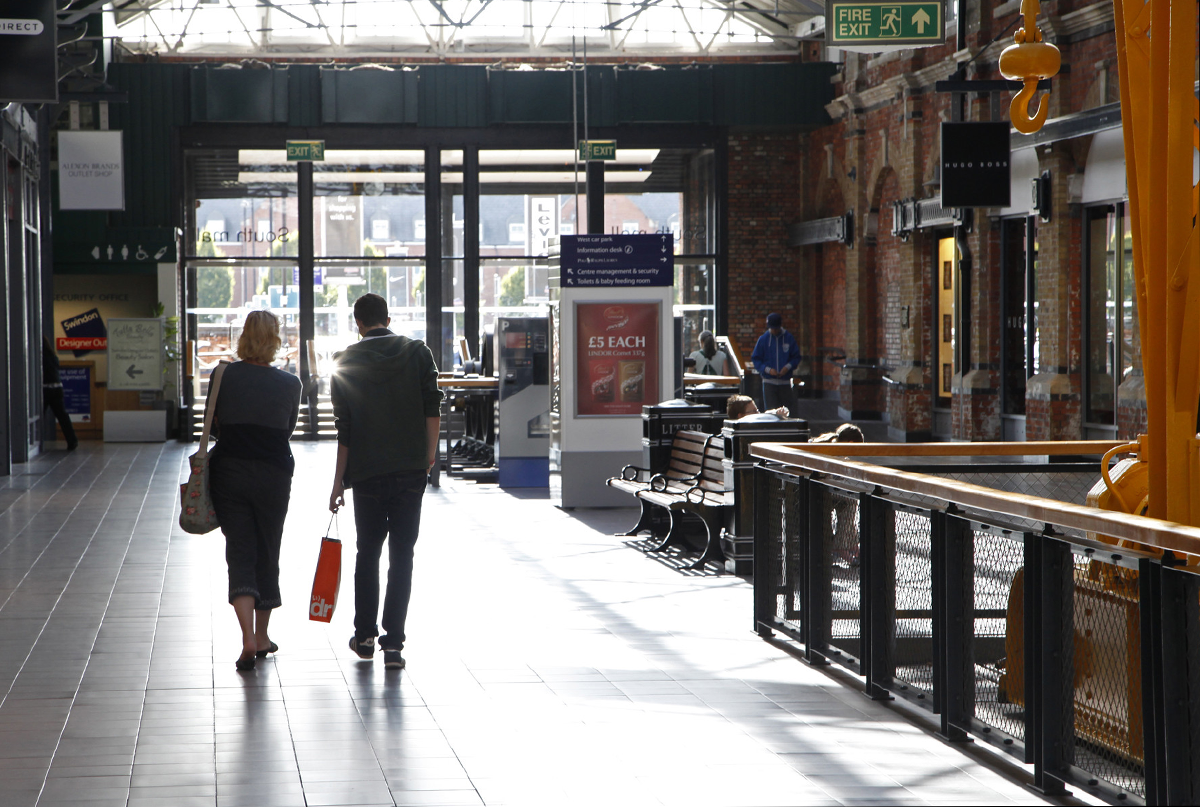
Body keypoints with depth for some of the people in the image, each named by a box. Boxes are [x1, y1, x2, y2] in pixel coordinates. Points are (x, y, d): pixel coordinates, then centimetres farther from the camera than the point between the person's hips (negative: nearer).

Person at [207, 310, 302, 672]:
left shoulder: (224, 375, -4)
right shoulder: (289, 383, -4)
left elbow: (213, 423, 6)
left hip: (228, 469, 0)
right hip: (273, 472, 0)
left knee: (239, 551, 0)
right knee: (267, 553, 15)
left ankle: (248, 638, -18)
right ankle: (262, 637, 25)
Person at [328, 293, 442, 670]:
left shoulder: (346, 363, -2)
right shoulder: (418, 352, 1)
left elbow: (344, 429, -3)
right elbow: (433, 407, -4)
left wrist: (339, 481, 2)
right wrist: (429, 452, 9)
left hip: (367, 472, 0)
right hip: (411, 470, 0)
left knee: (368, 552, 16)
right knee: (402, 556, 1)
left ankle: (364, 635, 20)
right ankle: (393, 642, -5)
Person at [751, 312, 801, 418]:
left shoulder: (789, 338, 5)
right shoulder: (763, 339, 3)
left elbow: (796, 357, 9)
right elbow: (755, 359, 4)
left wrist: (788, 367, -10)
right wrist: (768, 369, -11)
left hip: (785, 382, 1)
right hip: (769, 382, -1)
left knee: (789, 411, -1)